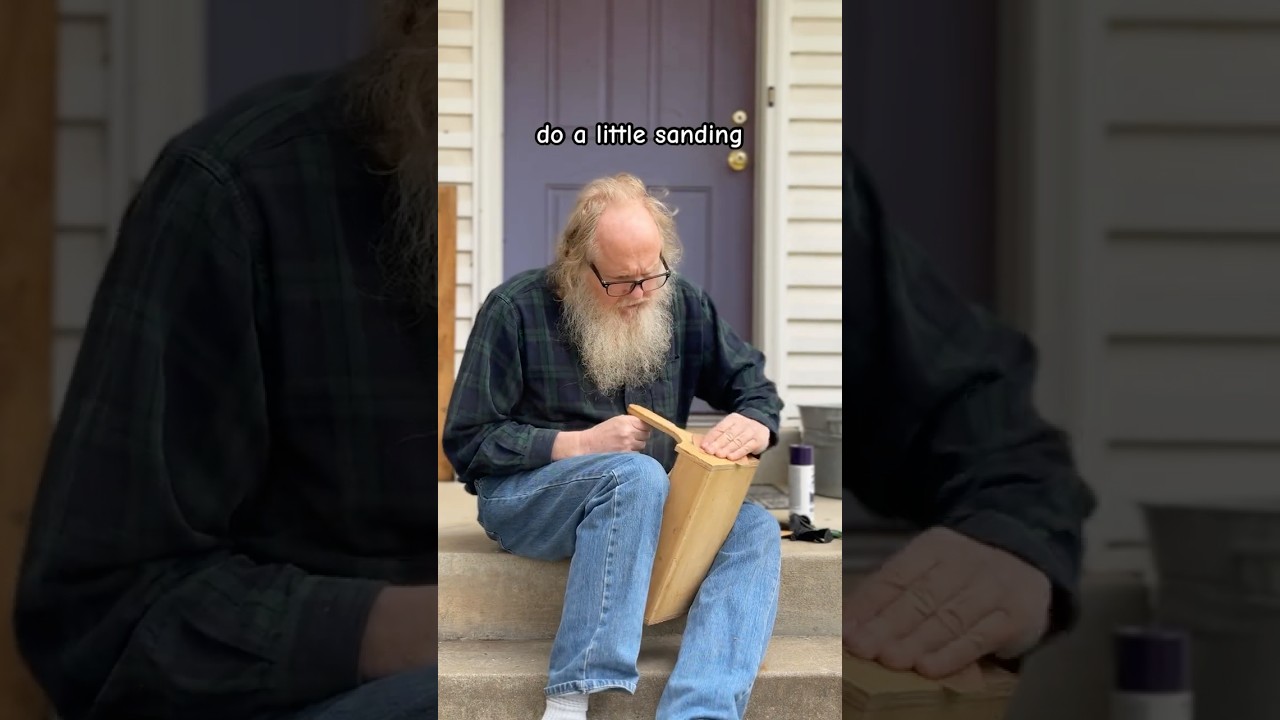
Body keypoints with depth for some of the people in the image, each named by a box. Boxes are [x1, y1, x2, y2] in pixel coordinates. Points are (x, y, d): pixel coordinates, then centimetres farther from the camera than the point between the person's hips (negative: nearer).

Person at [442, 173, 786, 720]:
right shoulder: (515, 310, -8)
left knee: (755, 530, -23)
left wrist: (756, 424, -14)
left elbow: (752, 384, 11)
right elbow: (467, 443, -7)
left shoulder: (680, 304, 3)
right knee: (637, 474, -36)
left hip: (644, 505, 5)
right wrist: (581, 444, -17)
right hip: (524, 499, -5)